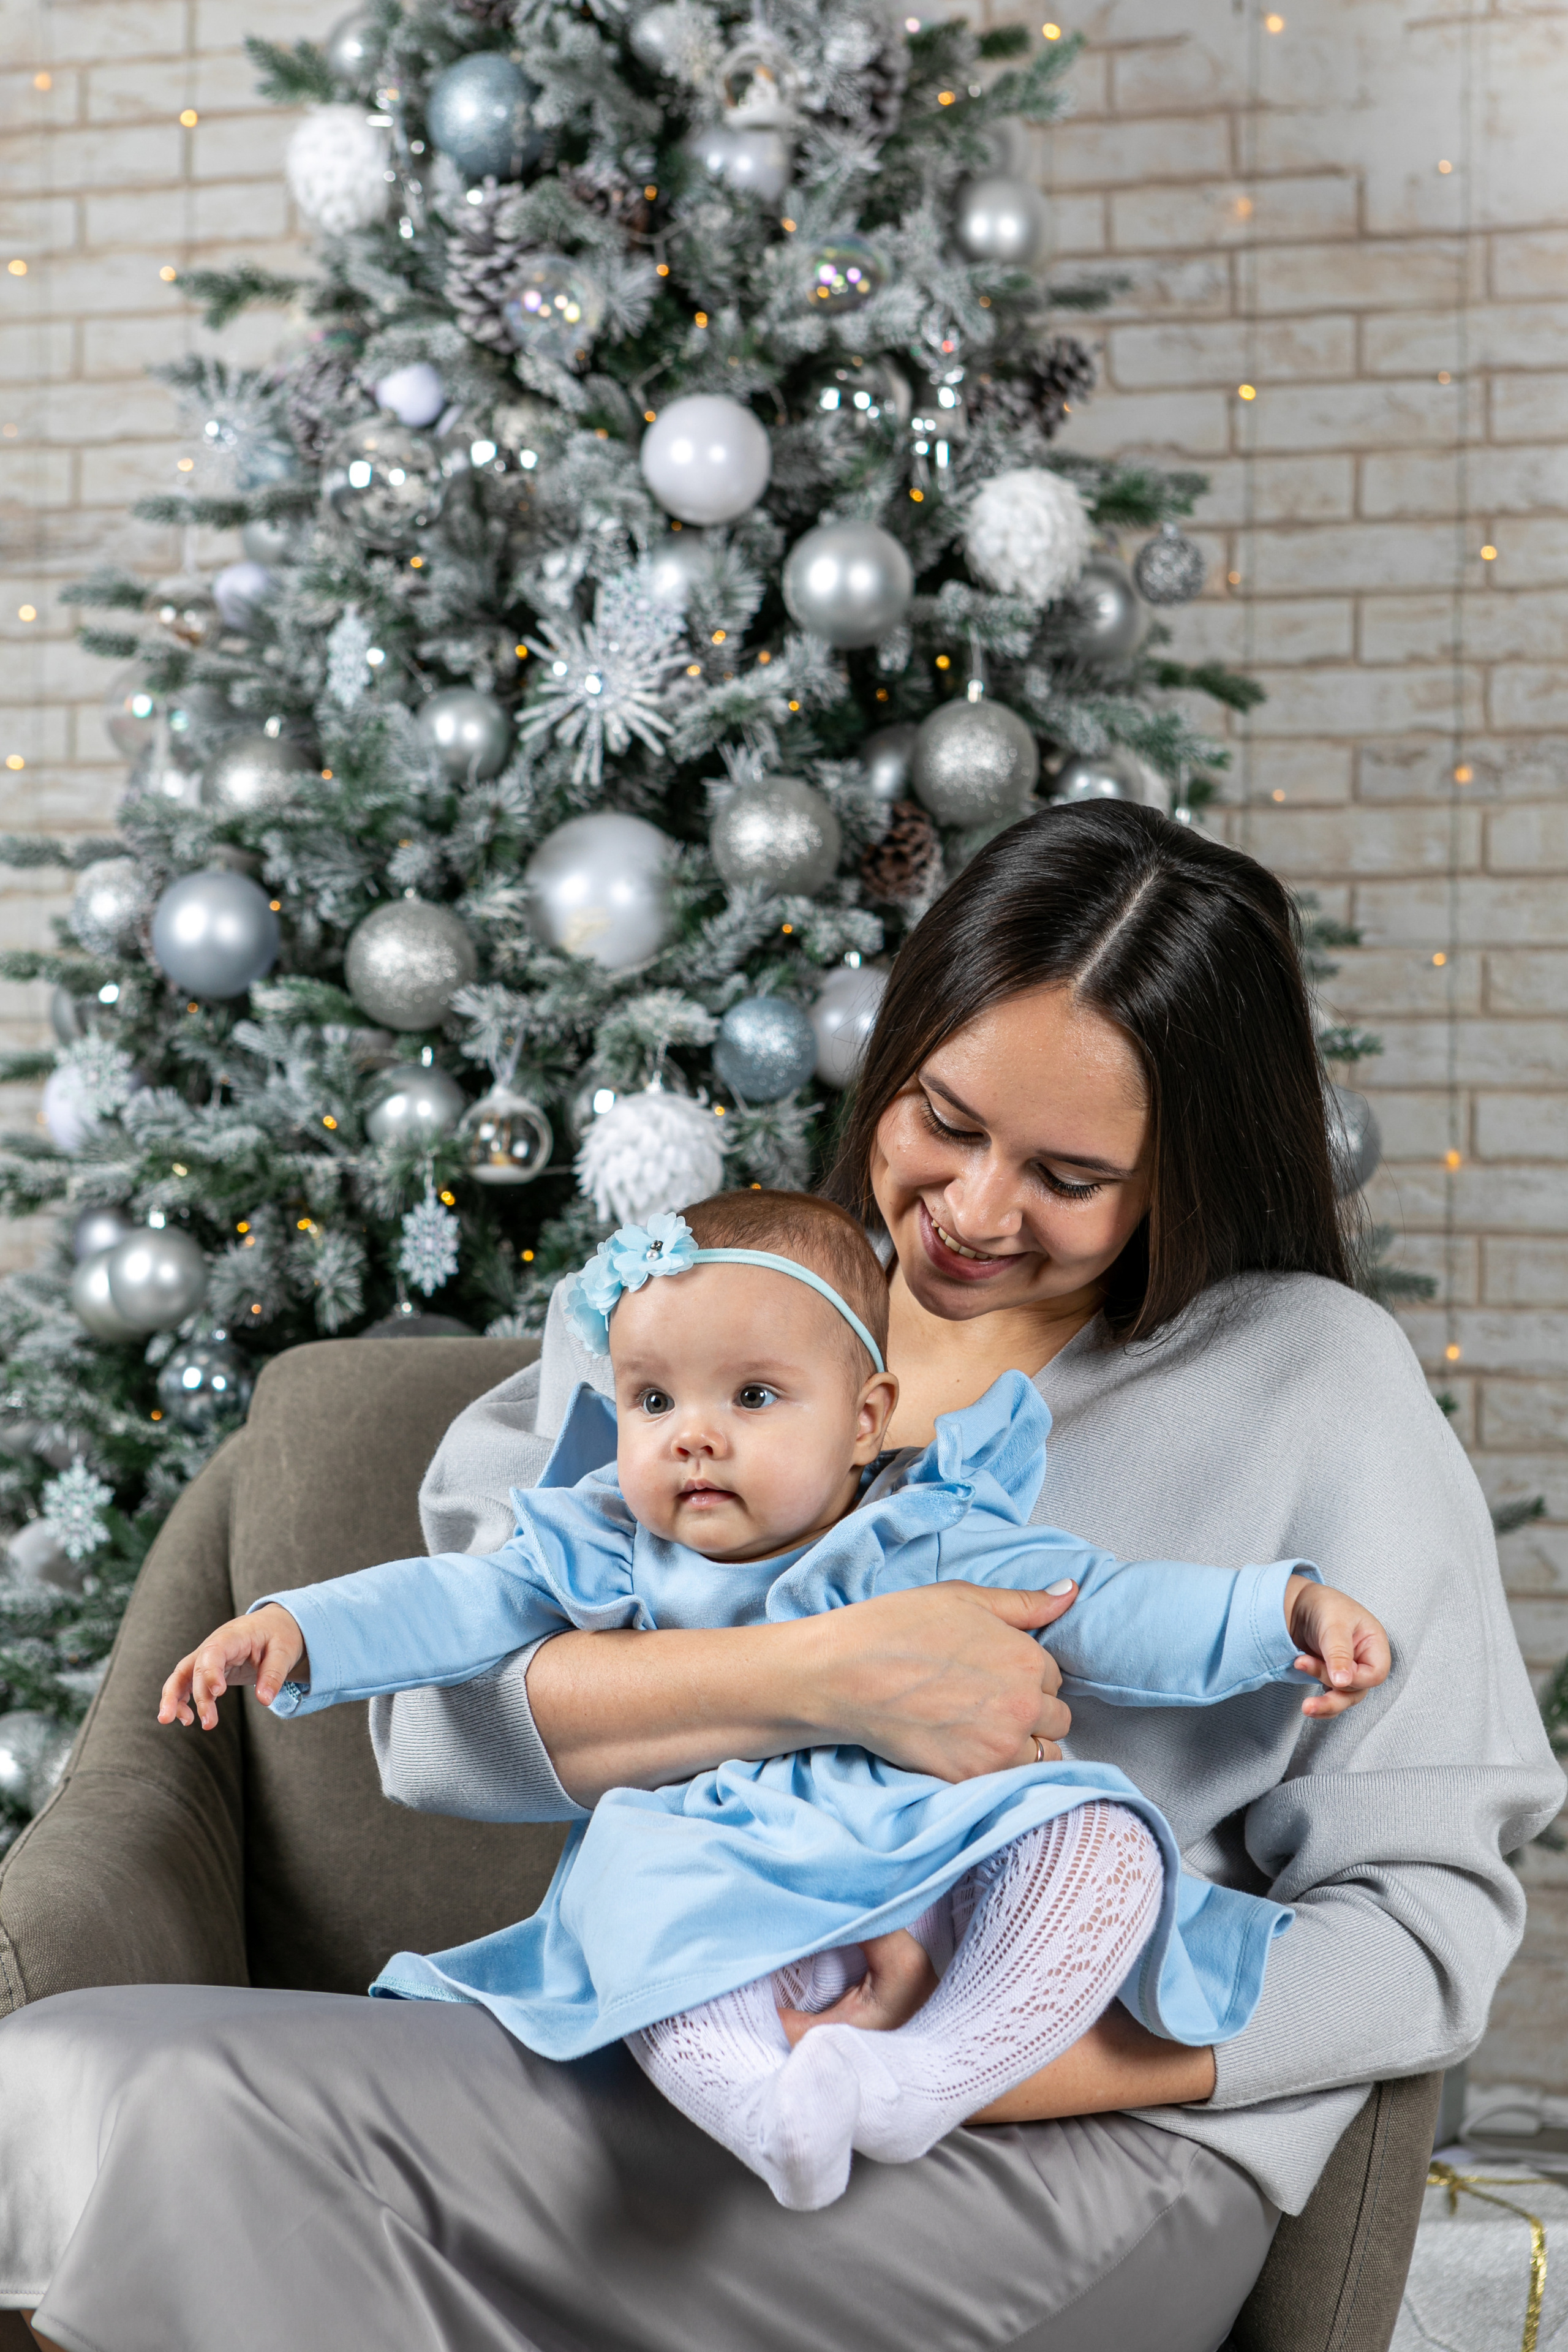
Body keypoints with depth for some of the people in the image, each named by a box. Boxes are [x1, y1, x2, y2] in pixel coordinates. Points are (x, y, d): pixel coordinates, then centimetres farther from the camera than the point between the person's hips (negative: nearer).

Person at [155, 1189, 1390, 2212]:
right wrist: (299, 1628, -3)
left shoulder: (928, 1546, 2)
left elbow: (1112, 1610, -1)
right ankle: (760, 2104, -51)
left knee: (1104, 1843, -26)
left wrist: (1286, 1615, -14)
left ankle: (923, 2082, -35)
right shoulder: (609, 1554, 10)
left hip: (939, 1864, 0)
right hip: (729, 1892, 0)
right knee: (640, 1892, -32)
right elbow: (464, 1602, 11)